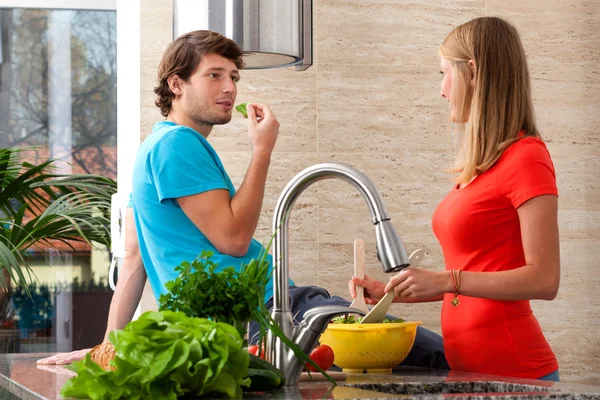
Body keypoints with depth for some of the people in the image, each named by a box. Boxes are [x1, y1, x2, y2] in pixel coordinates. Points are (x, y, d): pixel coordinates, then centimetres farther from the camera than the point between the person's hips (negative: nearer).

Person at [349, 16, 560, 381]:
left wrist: (446, 280, -19)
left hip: (511, 368, -8)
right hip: (469, 365, 8)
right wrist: (393, 292, 13)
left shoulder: (526, 157, -11)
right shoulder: (481, 166, 13)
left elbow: (544, 280, -17)